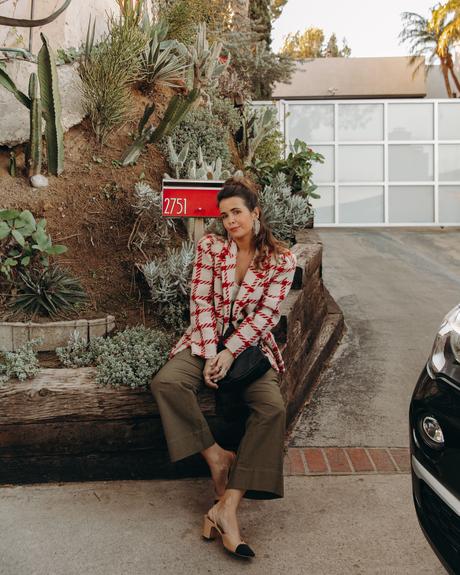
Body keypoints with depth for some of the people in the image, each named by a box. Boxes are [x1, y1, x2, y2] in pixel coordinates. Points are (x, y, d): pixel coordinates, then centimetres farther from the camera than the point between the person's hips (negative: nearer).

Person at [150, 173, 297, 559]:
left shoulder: (281, 259, 1)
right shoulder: (210, 247, 4)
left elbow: (265, 314, -7)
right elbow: (201, 302, -2)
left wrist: (230, 352, -18)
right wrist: (211, 353, -15)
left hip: (252, 345, -1)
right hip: (206, 340, 1)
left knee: (273, 407, -29)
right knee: (166, 382, -30)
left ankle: (227, 507, -28)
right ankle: (217, 457, -17)